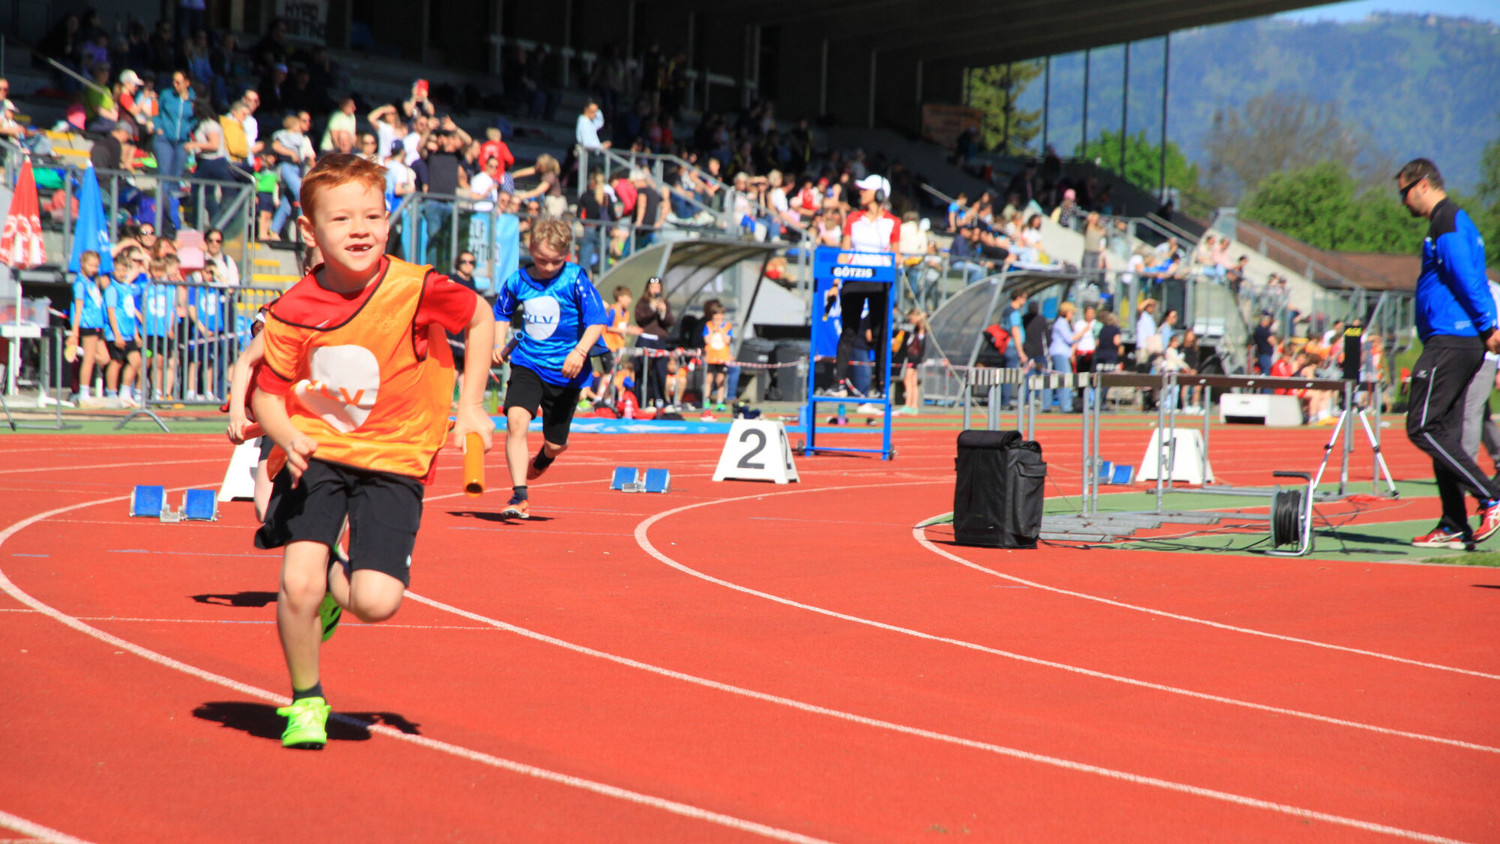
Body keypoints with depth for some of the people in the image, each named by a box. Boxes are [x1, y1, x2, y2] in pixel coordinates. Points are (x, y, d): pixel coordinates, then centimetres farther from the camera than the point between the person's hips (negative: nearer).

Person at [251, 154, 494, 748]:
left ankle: (338, 584, 24)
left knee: (376, 603, -16)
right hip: (315, 455, 1)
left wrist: (470, 405, 2)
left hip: (392, 460, -1)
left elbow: (481, 317, 5)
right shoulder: (293, 311, -10)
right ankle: (305, 701, 10)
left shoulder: (416, 290, -15)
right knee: (298, 582, -17)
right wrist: (287, 437, -19)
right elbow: (266, 392, 2)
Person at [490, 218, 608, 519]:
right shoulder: (517, 281, -1)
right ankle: (520, 495, -23)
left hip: (565, 370, -1)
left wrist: (580, 351, -29)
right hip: (527, 363, 1)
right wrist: (499, 345, 5)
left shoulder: (576, 280, -11)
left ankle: (542, 459, 51)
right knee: (516, 419, -25)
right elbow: (502, 312, 19)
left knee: (556, 443, 10)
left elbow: (597, 320, -14)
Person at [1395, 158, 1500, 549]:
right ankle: (1454, 527, 8)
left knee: (1422, 427, -12)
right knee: (1445, 433, 9)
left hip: (1449, 341, -10)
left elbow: (1466, 278, -19)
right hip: (1464, 344, 10)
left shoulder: (1447, 222, -10)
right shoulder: (1456, 221, 22)